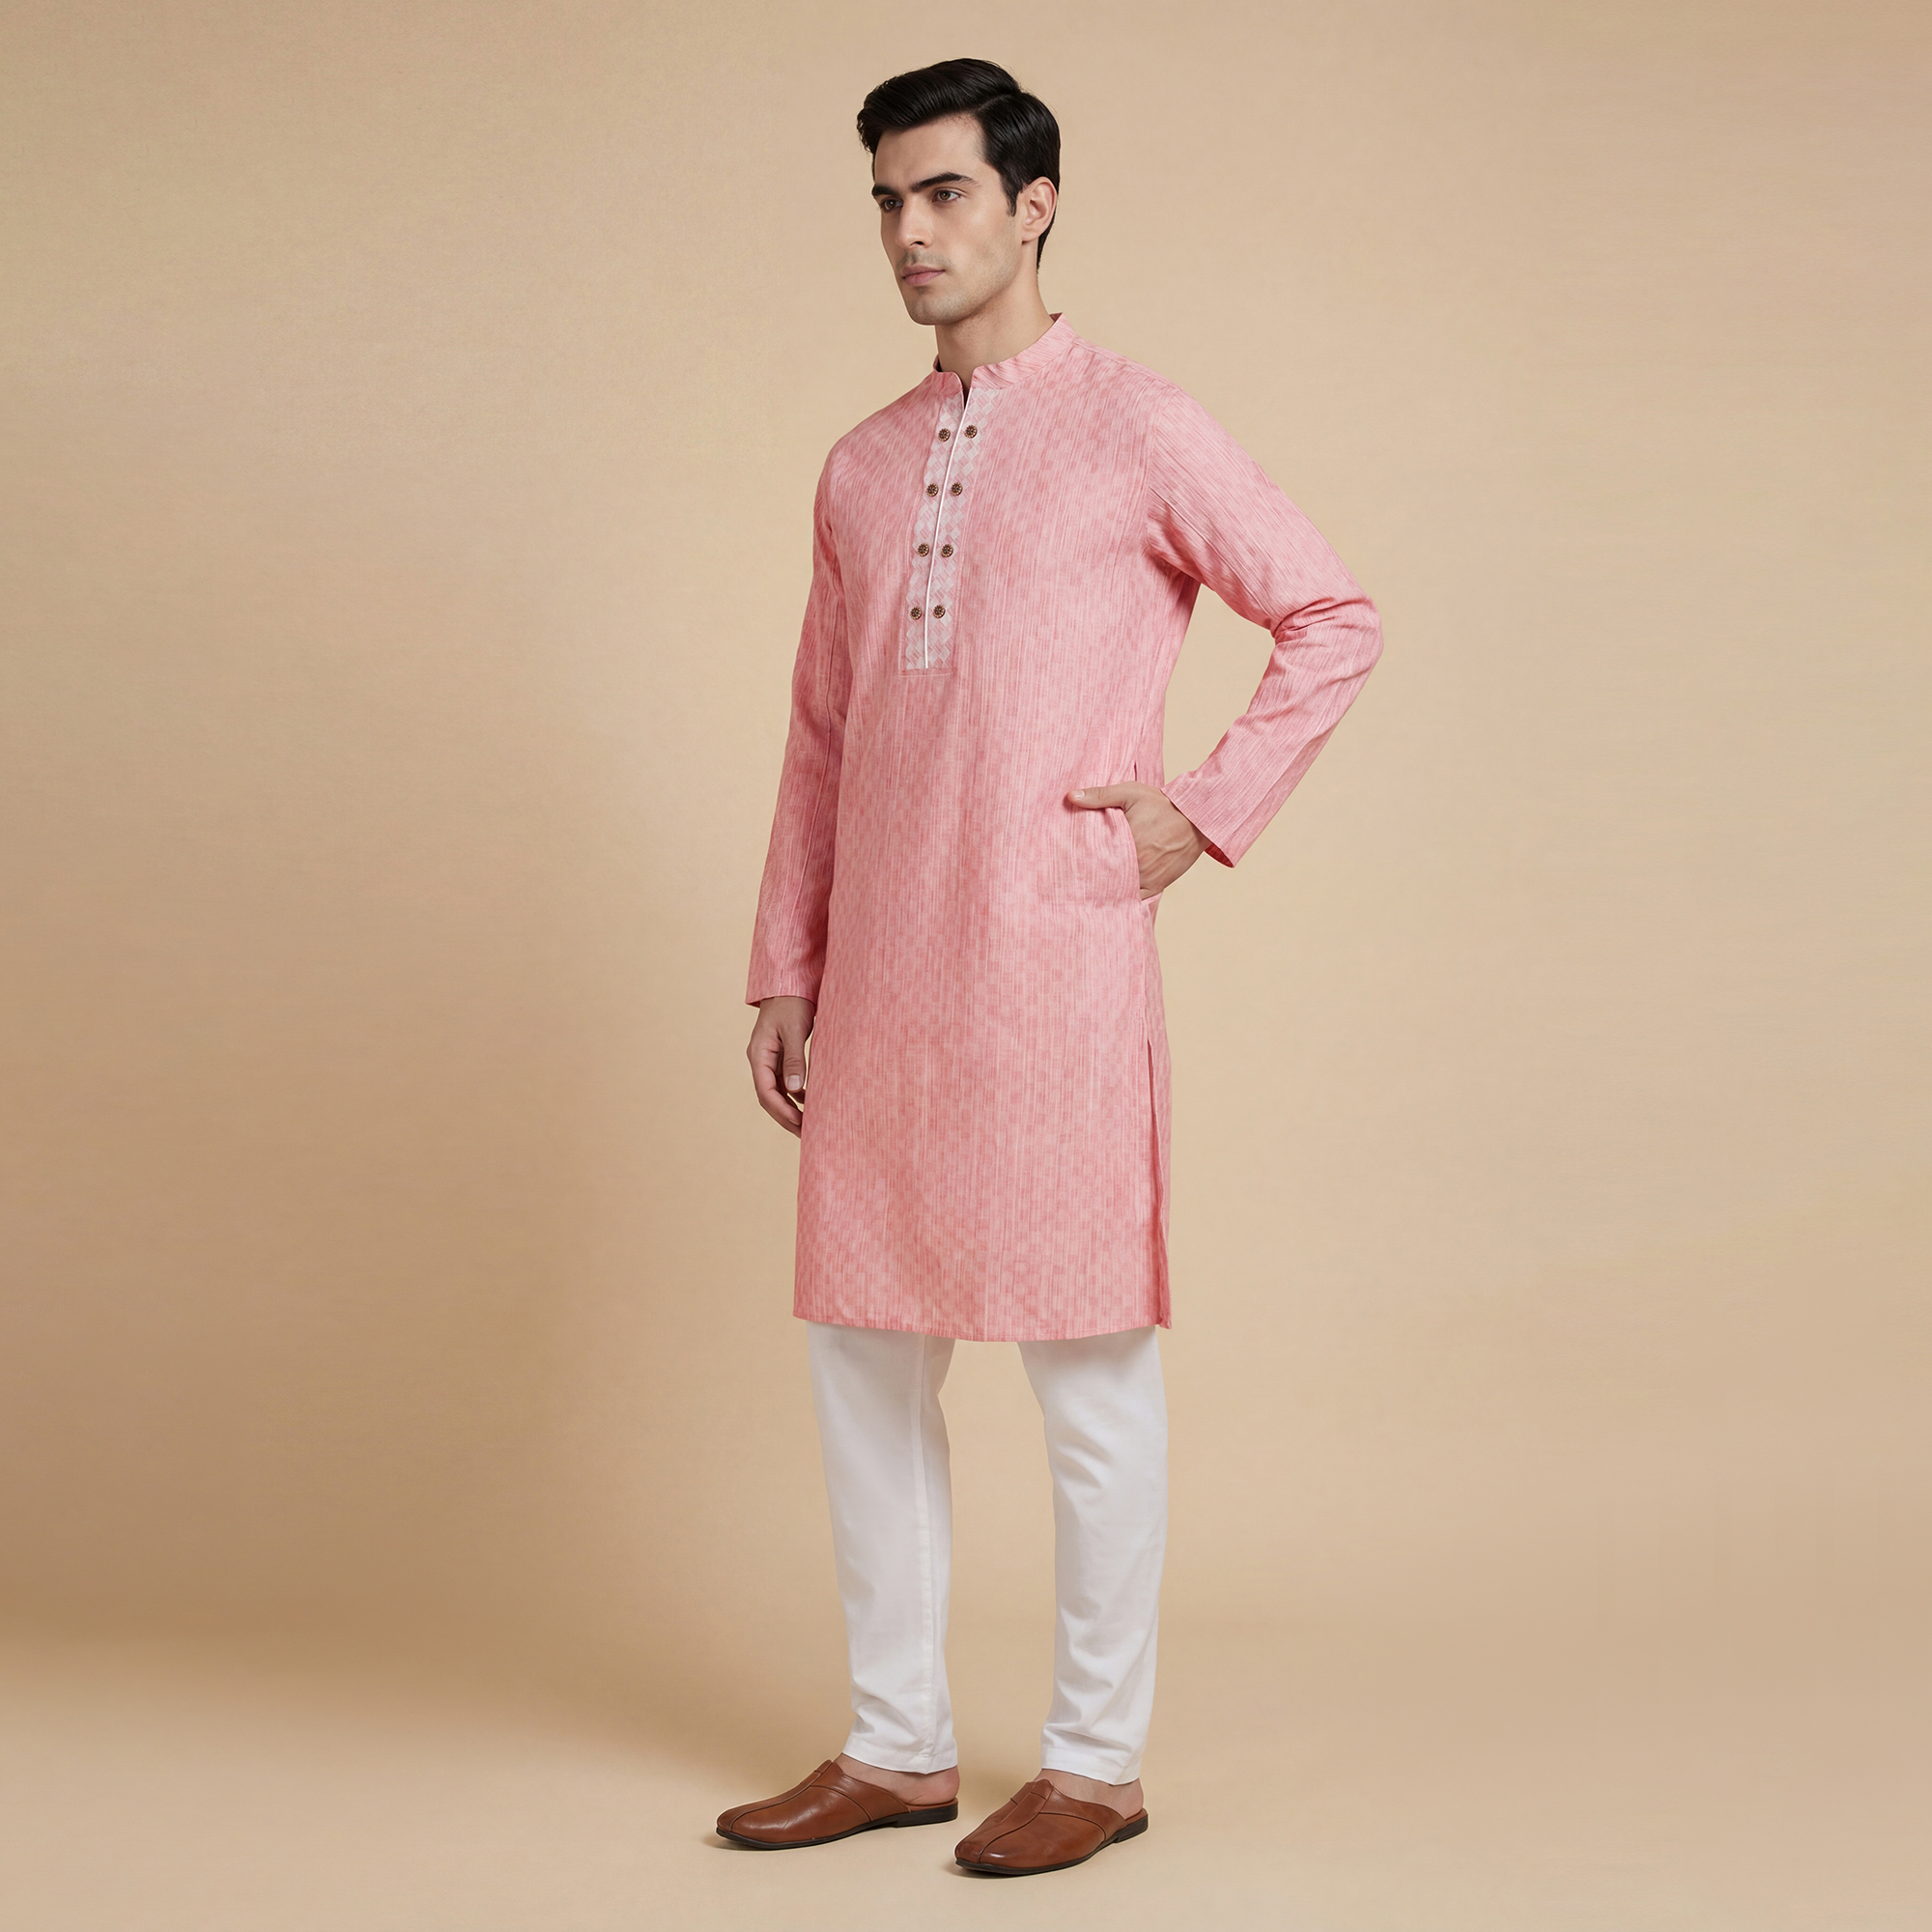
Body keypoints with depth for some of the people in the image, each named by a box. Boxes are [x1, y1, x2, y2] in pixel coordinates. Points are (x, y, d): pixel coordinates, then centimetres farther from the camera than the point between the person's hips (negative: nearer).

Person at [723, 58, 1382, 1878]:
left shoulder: (1134, 430, -2)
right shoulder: (862, 467, 15)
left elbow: (1332, 620, 1)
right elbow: (820, 737, 17)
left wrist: (1206, 807, -6)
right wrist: (784, 967, 13)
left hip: (1053, 969, -6)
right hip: (879, 980, 6)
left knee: (1087, 1363, 2)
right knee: (862, 1351, 10)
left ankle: (1097, 1760, 16)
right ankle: (896, 1747, 24)